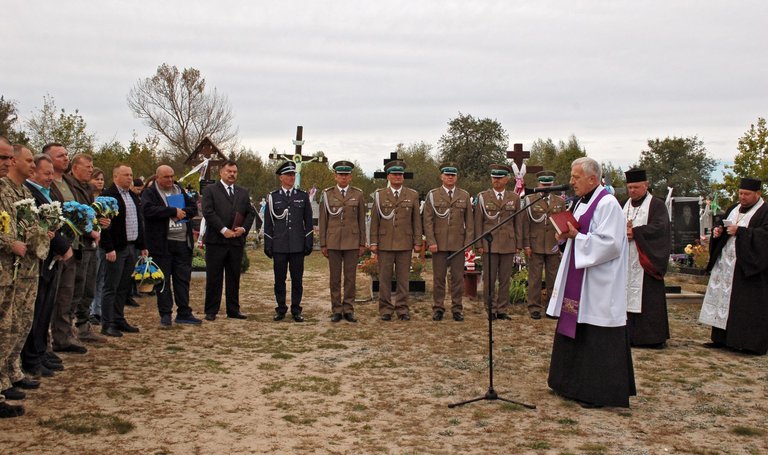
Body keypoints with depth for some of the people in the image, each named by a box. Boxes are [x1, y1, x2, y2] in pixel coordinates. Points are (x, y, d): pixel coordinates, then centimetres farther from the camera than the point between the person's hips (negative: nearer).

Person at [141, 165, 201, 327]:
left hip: (183, 242, 5)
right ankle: (165, 314, 11)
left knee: (183, 278, 8)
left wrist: (182, 213, -10)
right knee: (163, 280, 2)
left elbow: (193, 208, 12)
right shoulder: (149, 193, -2)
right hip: (161, 243, -5)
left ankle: (184, 313, 15)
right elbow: (148, 210, -20)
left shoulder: (179, 191, 16)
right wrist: (174, 211, -16)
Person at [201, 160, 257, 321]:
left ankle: (233, 310, 16)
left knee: (234, 277, 9)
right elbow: (208, 212, -9)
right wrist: (223, 230, -15)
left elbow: (251, 213, 13)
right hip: (216, 240, -4)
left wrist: (243, 229, -4)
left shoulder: (243, 192, 17)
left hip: (237, 241, 4)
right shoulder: (210, 190, 2)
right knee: (214, 277, 1)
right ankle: (211, 311, 7)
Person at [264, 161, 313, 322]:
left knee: (297, 279, 4)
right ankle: (281, 309, 16)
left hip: (298, 246, 0)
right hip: (279, 246, 0)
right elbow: (268, 223, 6)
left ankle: (296, 310, 13)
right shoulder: (273, 197, 5)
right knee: (279, 279, 5)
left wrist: (309, 243, 2)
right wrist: (267, 245, 2)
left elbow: (308, 222, 7)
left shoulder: (303, 196, 6)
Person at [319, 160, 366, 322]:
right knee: (335, 277, 5)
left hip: (352, 242, 0)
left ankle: (348, 309, 12)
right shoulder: (327, 194, 2)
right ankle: (336, 310, 12)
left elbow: (361, 220, 5)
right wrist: (323, 244, 0)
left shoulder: (358, 194, 3)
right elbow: (323, 220, 3)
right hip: (333, 242, 0)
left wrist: (362, 243, 1)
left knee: (350, 277, 4)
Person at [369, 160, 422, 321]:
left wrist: (418, 242, 2)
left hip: (405, 243, 0)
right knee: (384, 278, 3)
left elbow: (416, 220, 7)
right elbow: (374, 220, 4)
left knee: (403, 278, 4)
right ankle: (386, 309, 11)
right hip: (385, 243, 0)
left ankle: (402, 309, 12)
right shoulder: (379, 195, 6)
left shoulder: (412, 195, 7)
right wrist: (373, 242, 0)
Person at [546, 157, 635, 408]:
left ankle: (599, 393, 8)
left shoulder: (608, 204, -14)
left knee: (597, 339, -2)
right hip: (578, 281, 10)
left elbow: (610, 243, -21)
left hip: (598, 286, -10)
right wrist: (567, 235, 1)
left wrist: (577, 236, -19)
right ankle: (576, 384, 26)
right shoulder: (582, 203, 14)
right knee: (574, 332, 14)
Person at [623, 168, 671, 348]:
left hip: (646, 261, -5)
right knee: (629, 297, 5)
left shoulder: (656, 205, -1)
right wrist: (624, 231, -10)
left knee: (649, 298, -4)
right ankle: (631, 334, 10)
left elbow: (660, 227, -15)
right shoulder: (626, 206, 17)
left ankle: (654, 337, 2)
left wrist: (634, 232, -18)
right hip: (627, 261, 6)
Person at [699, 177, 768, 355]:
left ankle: (751, 343, 3)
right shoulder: (733, 209, 16)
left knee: (746, 305, -5)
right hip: (725, 263, 8)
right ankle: (721, 338, 14)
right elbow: (721, 225, 24)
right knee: (722, 299, 8)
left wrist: (740, 231, -22)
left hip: (748, 267, -7)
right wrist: (718, 230, 2)